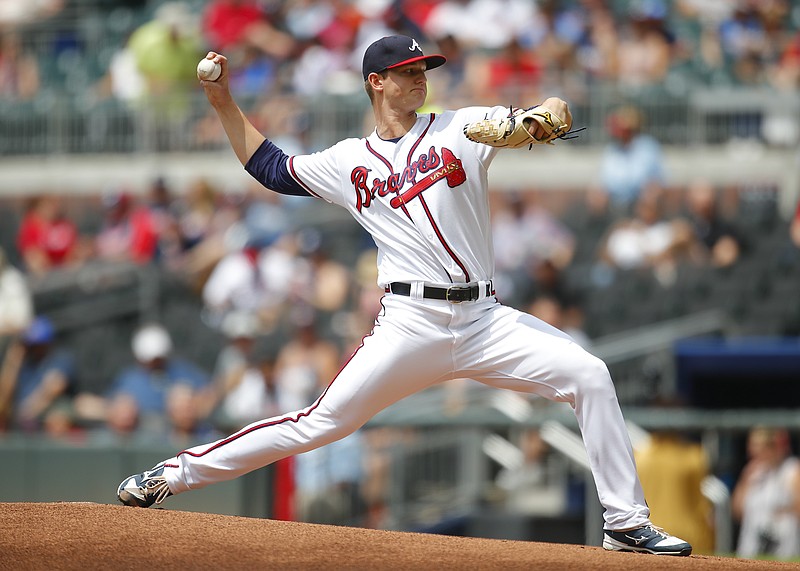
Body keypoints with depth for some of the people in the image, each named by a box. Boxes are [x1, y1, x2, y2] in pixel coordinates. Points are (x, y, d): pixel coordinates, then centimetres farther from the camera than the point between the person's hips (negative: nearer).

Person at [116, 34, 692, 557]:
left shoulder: (462, 128, 9)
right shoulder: (348, 162, 13)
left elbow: (557, 112, 2)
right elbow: (268, 166, 25)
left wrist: (546, 115, -22)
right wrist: (224, 103, 19)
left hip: (484, 321, 1)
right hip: (411, 327, -1)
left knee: (589, 375, -15)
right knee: (321, 423, -7)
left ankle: (627, 524, -8)